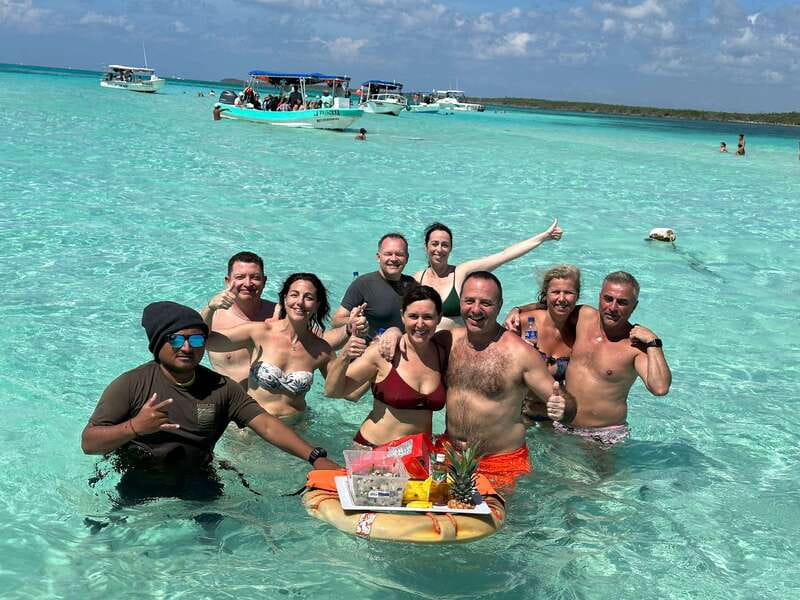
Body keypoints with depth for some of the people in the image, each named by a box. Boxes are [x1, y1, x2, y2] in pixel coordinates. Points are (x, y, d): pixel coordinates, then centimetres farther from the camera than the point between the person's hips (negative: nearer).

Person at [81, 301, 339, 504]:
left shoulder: (221, 388, -1)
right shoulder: (131, 385, -10)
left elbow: (267, 425, -10)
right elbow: (88, 443, -13)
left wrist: (316, 457, -22)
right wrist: (134, 427, -31)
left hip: (197, 488, 2)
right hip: (138, 493, -2)